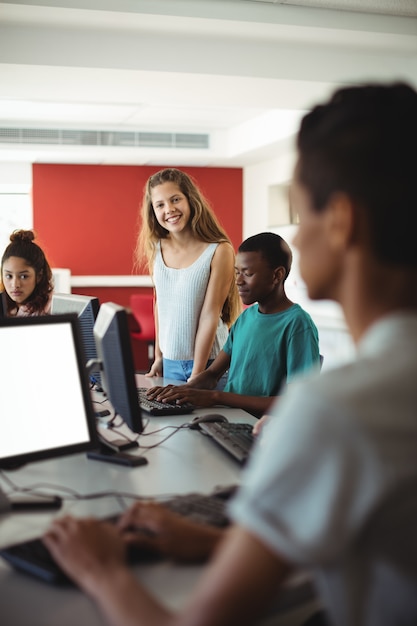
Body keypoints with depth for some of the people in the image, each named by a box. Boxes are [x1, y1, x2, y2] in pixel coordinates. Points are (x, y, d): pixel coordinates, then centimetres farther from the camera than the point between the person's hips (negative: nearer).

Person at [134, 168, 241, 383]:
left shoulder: (219, 251, -15)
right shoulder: (156, 248, 0)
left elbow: (210, 316, -16)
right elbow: (160, 303, 10)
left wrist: (196, 376, -16)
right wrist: (159, 356, 11)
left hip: (209, 361, -4)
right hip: (170, 362, 4)